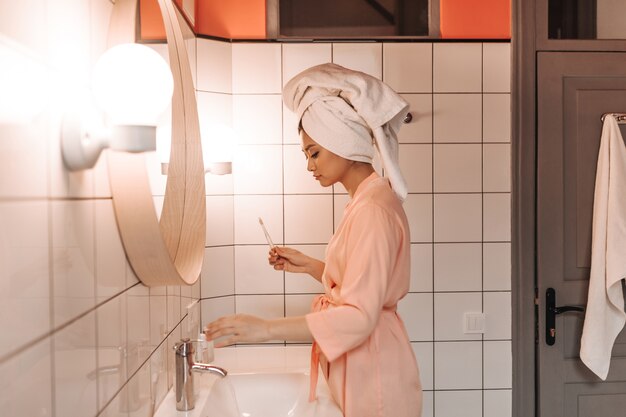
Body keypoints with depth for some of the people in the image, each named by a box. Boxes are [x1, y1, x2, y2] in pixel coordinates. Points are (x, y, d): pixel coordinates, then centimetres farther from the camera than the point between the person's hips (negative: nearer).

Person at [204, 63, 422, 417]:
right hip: (361, 367, 9)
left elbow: (359, 315, -27)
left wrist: (266, 329, -30)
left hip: (373, 376, -9)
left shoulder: (373, 209, -22)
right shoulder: (370, 200, 8)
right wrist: (308, 265, 5)